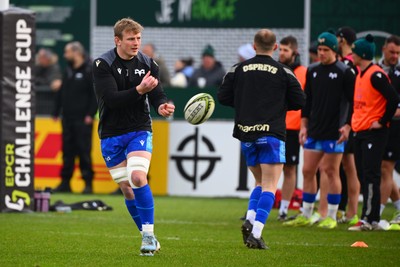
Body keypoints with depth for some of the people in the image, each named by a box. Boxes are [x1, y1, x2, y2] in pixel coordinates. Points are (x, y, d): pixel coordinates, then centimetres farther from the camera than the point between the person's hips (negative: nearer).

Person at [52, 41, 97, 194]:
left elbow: (96, 94, -11)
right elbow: (61, 93, 18)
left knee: (84, 151, -6)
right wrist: (56, 112, 14)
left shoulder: (90, 71, -7)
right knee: (67, 151, 7)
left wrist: (90, 114, -15)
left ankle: (88, 183, -1)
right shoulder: (68, 70, 15)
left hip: (82, 119, -7)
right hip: (67, 117, 7)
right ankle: (65, 182, 11)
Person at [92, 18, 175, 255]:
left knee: (138, 178, -22)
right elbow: (111, 98, -20)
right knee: (127, 189, 4)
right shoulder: (103, 65, -9)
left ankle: (149, 235, -14)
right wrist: (139, 90, -33)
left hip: (139, 131, 0)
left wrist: (162, 105, -28)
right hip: (111, 135, 0)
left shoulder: (148, 64, 0)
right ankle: (148, 238, 18)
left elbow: (157, 94, -4)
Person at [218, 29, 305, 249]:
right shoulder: (283, 72, -2)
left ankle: (249, 220, -2)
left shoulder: (238, 70, 5)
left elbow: (223, 97, 5)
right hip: (272, 134, -4)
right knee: (269, 186, -3)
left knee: (261, 182, 20)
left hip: (246, 134, 4)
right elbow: (299, 102, 1)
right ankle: (256, 233, -16)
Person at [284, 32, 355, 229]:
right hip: (313, 132, 6)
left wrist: (348, 125, -12)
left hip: (334, 133, -5)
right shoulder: (312, 71, 11)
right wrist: (304, 125, 11)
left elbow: (354, 102, -5)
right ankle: (305, 216, 13)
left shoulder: (345, 72, -5)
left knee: (331, 172, -2)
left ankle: (331, 217, 5)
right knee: (308, 171, 5)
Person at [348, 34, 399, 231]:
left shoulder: (376, 75, -14)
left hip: (373, 133, -9)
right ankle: (370, 219, 12)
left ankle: (370, 220, -10)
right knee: (363, 177, 9)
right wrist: (353, 123, 16)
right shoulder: (360, 74, 15)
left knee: (370, 177, -10)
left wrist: (382, 122, -15)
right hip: (360, 132, 9)